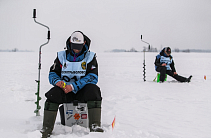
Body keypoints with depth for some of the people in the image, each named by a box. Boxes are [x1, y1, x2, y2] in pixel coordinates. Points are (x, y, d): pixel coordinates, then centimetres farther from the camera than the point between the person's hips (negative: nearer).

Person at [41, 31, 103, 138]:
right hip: (65, 89, 1)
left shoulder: (90, 57, 3)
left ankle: (95, 126, -35)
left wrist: (74, 86, -22)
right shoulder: (62, 56, 10)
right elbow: (52, 74, 9)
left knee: (93, 89, -33)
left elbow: (93, 77, -10)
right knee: (53, 93, -29)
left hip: (82, 91, -1)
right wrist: (57, 81, -18)